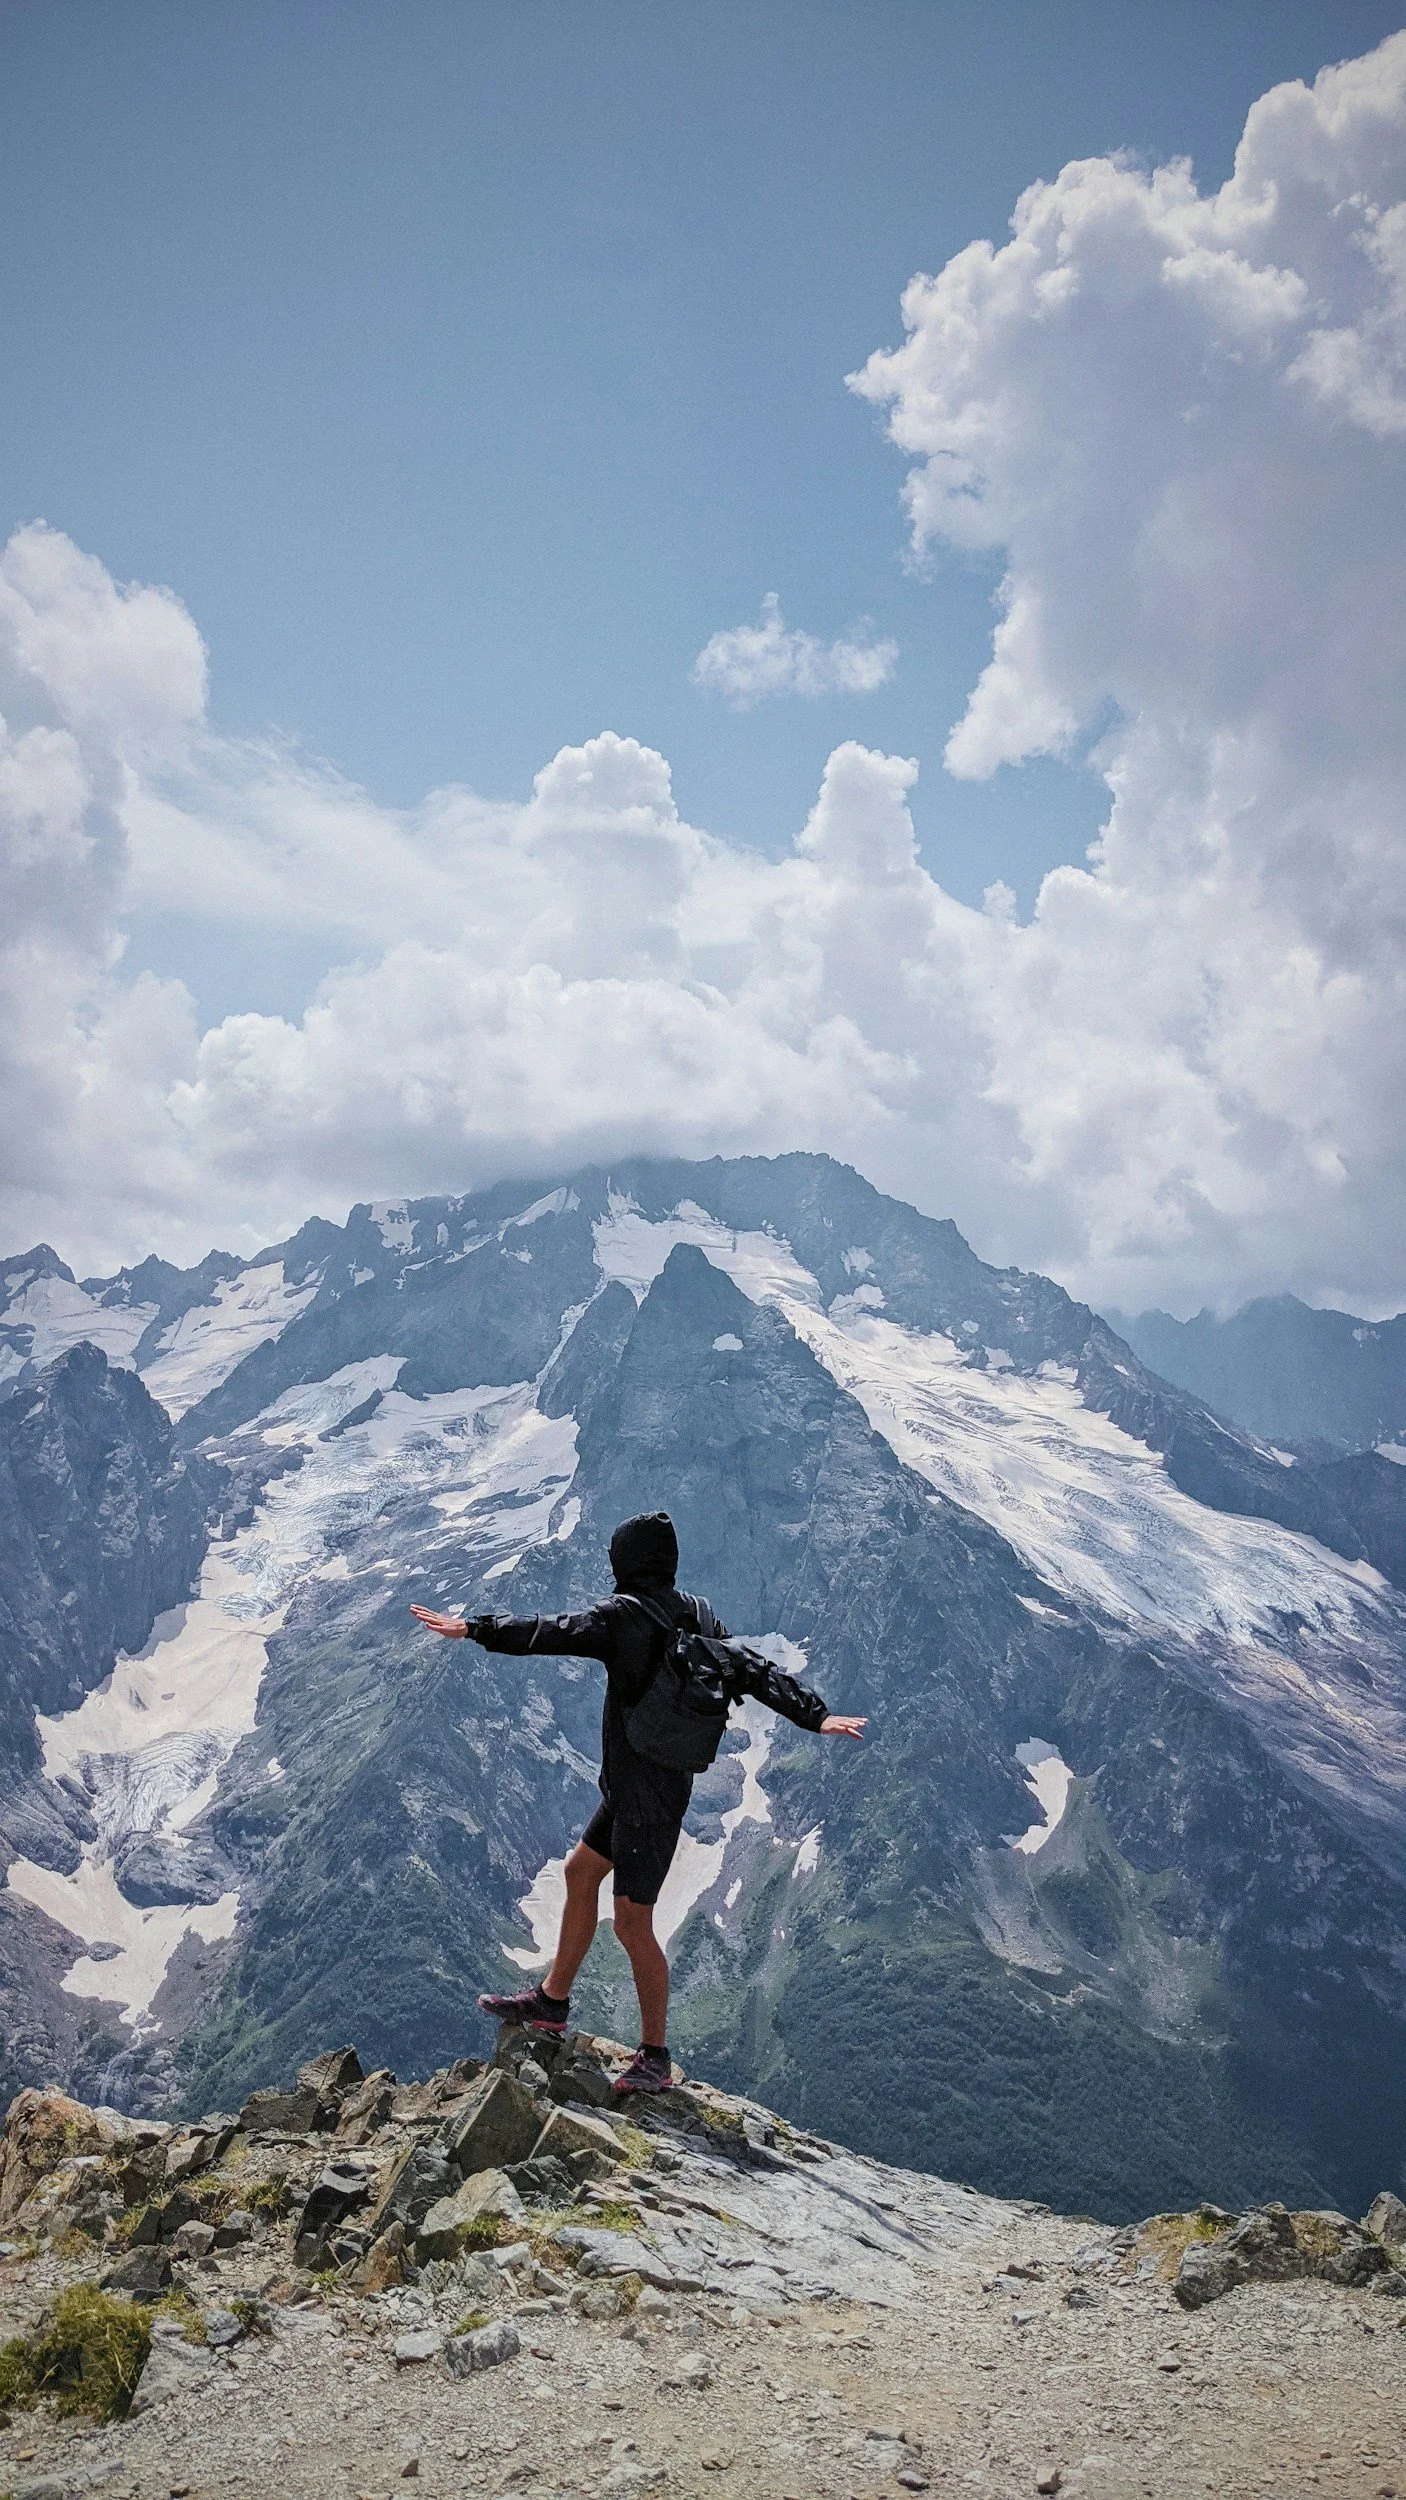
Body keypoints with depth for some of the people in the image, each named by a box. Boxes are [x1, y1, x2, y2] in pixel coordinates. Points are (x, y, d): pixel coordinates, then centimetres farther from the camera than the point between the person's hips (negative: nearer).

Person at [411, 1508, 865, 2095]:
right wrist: (814, 1715, 4)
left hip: (646, 1796, -9)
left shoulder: (623, 1616, -19)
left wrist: (474, 1627, -17)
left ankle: (655, 2058, 8)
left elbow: (548, 1632, -22)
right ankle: (551, 2001, 35)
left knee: (633, 1923, -1)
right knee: (581, 1871, 22)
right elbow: (754, 1669, 2)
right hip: (630, 1786, 9)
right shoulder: (698, 1616, 3)